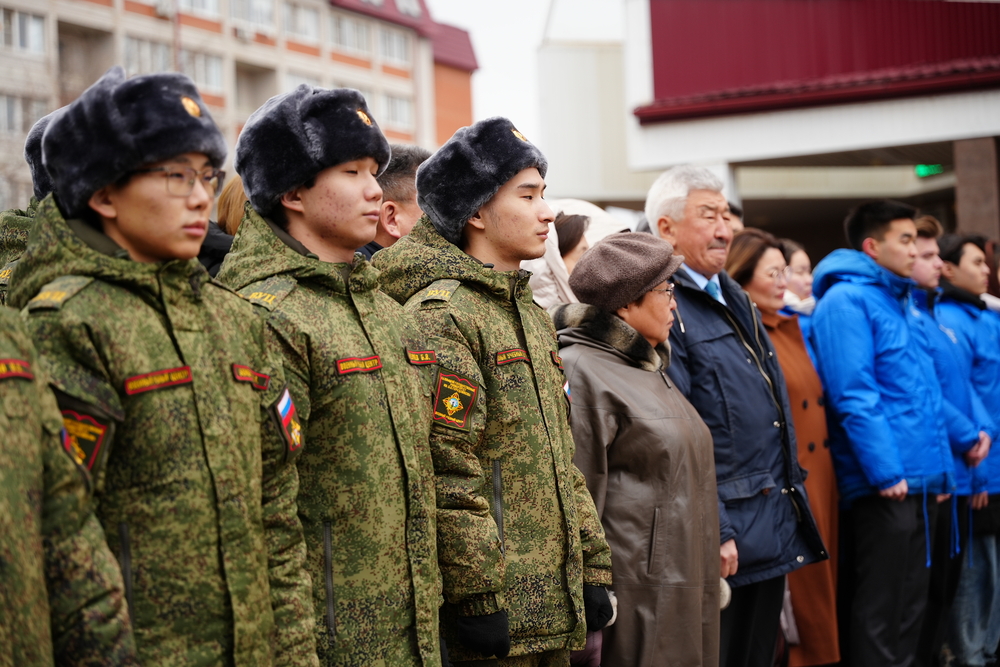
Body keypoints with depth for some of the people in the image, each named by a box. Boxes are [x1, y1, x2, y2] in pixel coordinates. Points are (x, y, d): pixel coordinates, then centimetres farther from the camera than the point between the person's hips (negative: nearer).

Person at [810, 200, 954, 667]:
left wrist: (940, 466, 17)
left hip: (919, 480, 9)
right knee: (879, 610, -3)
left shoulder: (900, 302, 18)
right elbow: (853, 396, -18)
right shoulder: (846, 300, -10)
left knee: (910, 605, 14)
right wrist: (885, 471, -21)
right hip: (883, 485, -9)